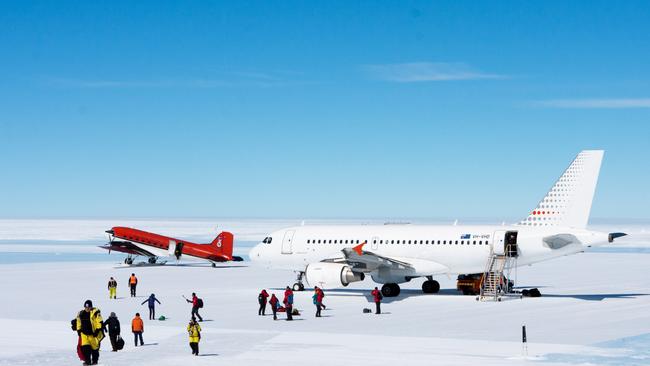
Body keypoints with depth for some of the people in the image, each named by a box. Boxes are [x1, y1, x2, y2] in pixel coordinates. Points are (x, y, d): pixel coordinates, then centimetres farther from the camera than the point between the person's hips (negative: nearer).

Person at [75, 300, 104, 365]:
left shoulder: (95, 313, -10)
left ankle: (95, 360, 22)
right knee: (85, 347, -12)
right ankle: (87, 360, -7)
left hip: (93, 333, -3)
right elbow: (78, 323, 19)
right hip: (84, 333, 3)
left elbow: (99, 322, -11)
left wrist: (97, 330, -16)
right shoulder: (81, 314, 6)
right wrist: (79, 330, 15)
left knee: (94, 347, 7)